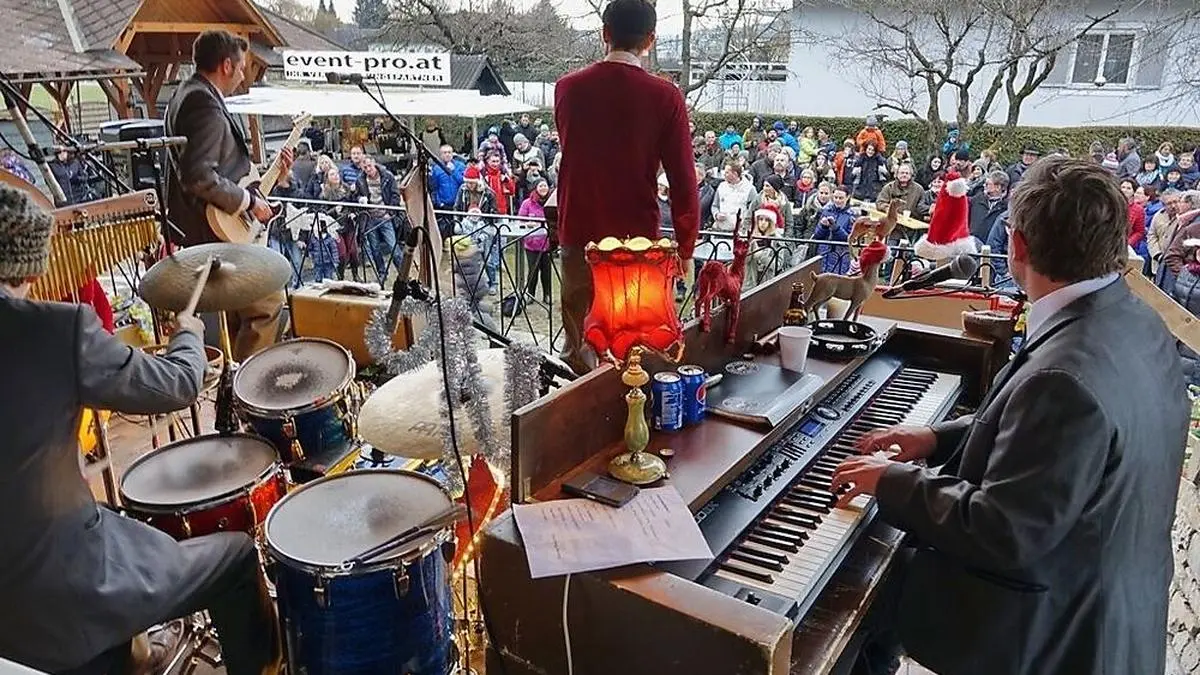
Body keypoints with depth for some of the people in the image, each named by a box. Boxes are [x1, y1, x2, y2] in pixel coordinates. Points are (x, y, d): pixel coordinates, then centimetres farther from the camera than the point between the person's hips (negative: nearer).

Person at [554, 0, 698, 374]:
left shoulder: (567, 88, 1)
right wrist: (686, 248, 1)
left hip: (579, 235, 3)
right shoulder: (665, 96, -8)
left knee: (578, 349, 12)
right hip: (638, 239, -2)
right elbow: (682, 179, -7)